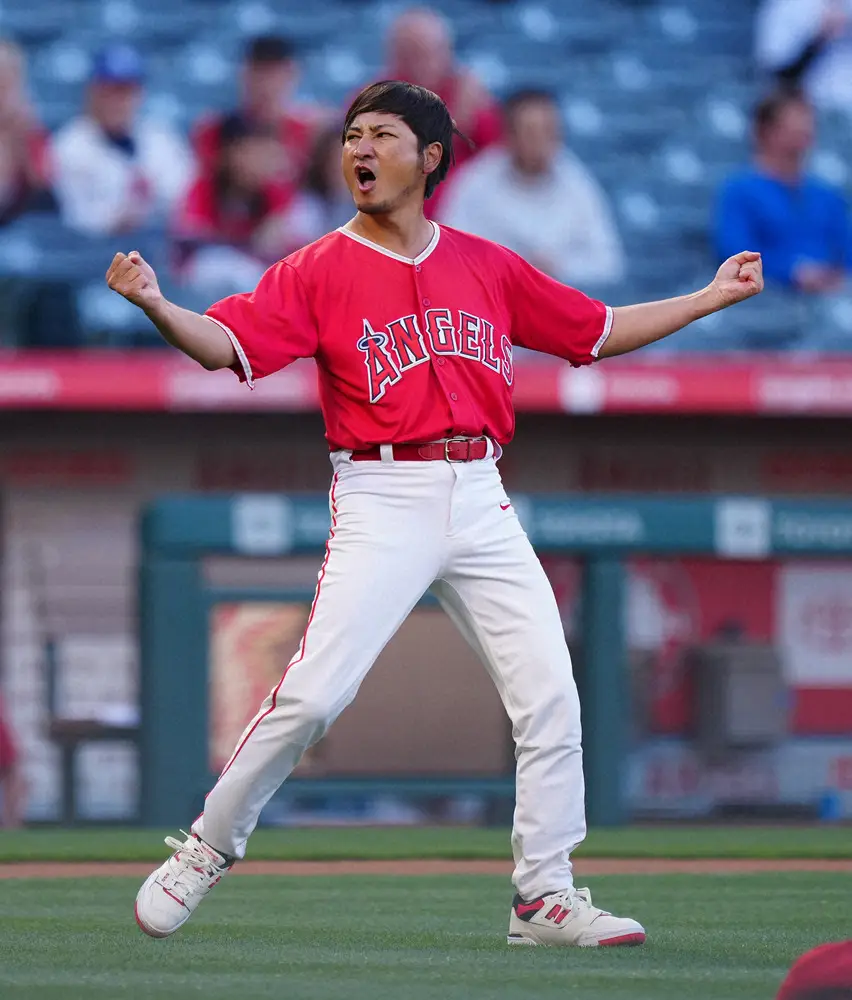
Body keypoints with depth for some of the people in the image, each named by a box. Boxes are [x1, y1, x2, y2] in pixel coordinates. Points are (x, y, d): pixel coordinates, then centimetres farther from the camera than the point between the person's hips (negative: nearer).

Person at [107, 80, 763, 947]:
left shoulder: (488, 267, 12)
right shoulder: (319, 271, 1)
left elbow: (596, 331, 20)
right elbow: (226, 344, -12)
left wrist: (710, 298, 18)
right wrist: (155, 305, -31)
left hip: (480, 501, 4)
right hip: (381, 505, -4)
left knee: (549, 696, -2)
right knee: (314, 693, -15)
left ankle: (545, 897, 8)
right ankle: (206, 849, 3)